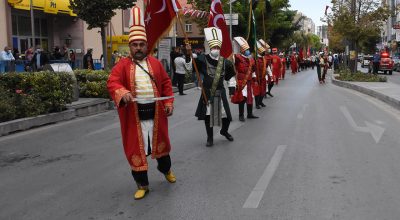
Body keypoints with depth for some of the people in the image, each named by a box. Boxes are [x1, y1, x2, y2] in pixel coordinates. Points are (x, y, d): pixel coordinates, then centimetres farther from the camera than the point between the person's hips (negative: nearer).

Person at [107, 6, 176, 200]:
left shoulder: (156, 63, 5)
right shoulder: (122, 65, -3)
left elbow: (166, 83, 8)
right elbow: (112, 82, -15)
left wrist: (169, 103, -3)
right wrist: (123, 93, -36)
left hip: (155, 111, 2)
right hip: (133, 114, -2)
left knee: (160, 142, 18)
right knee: (136, 148, 3)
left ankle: (165, 169, 46)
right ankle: (142, 185, 16)